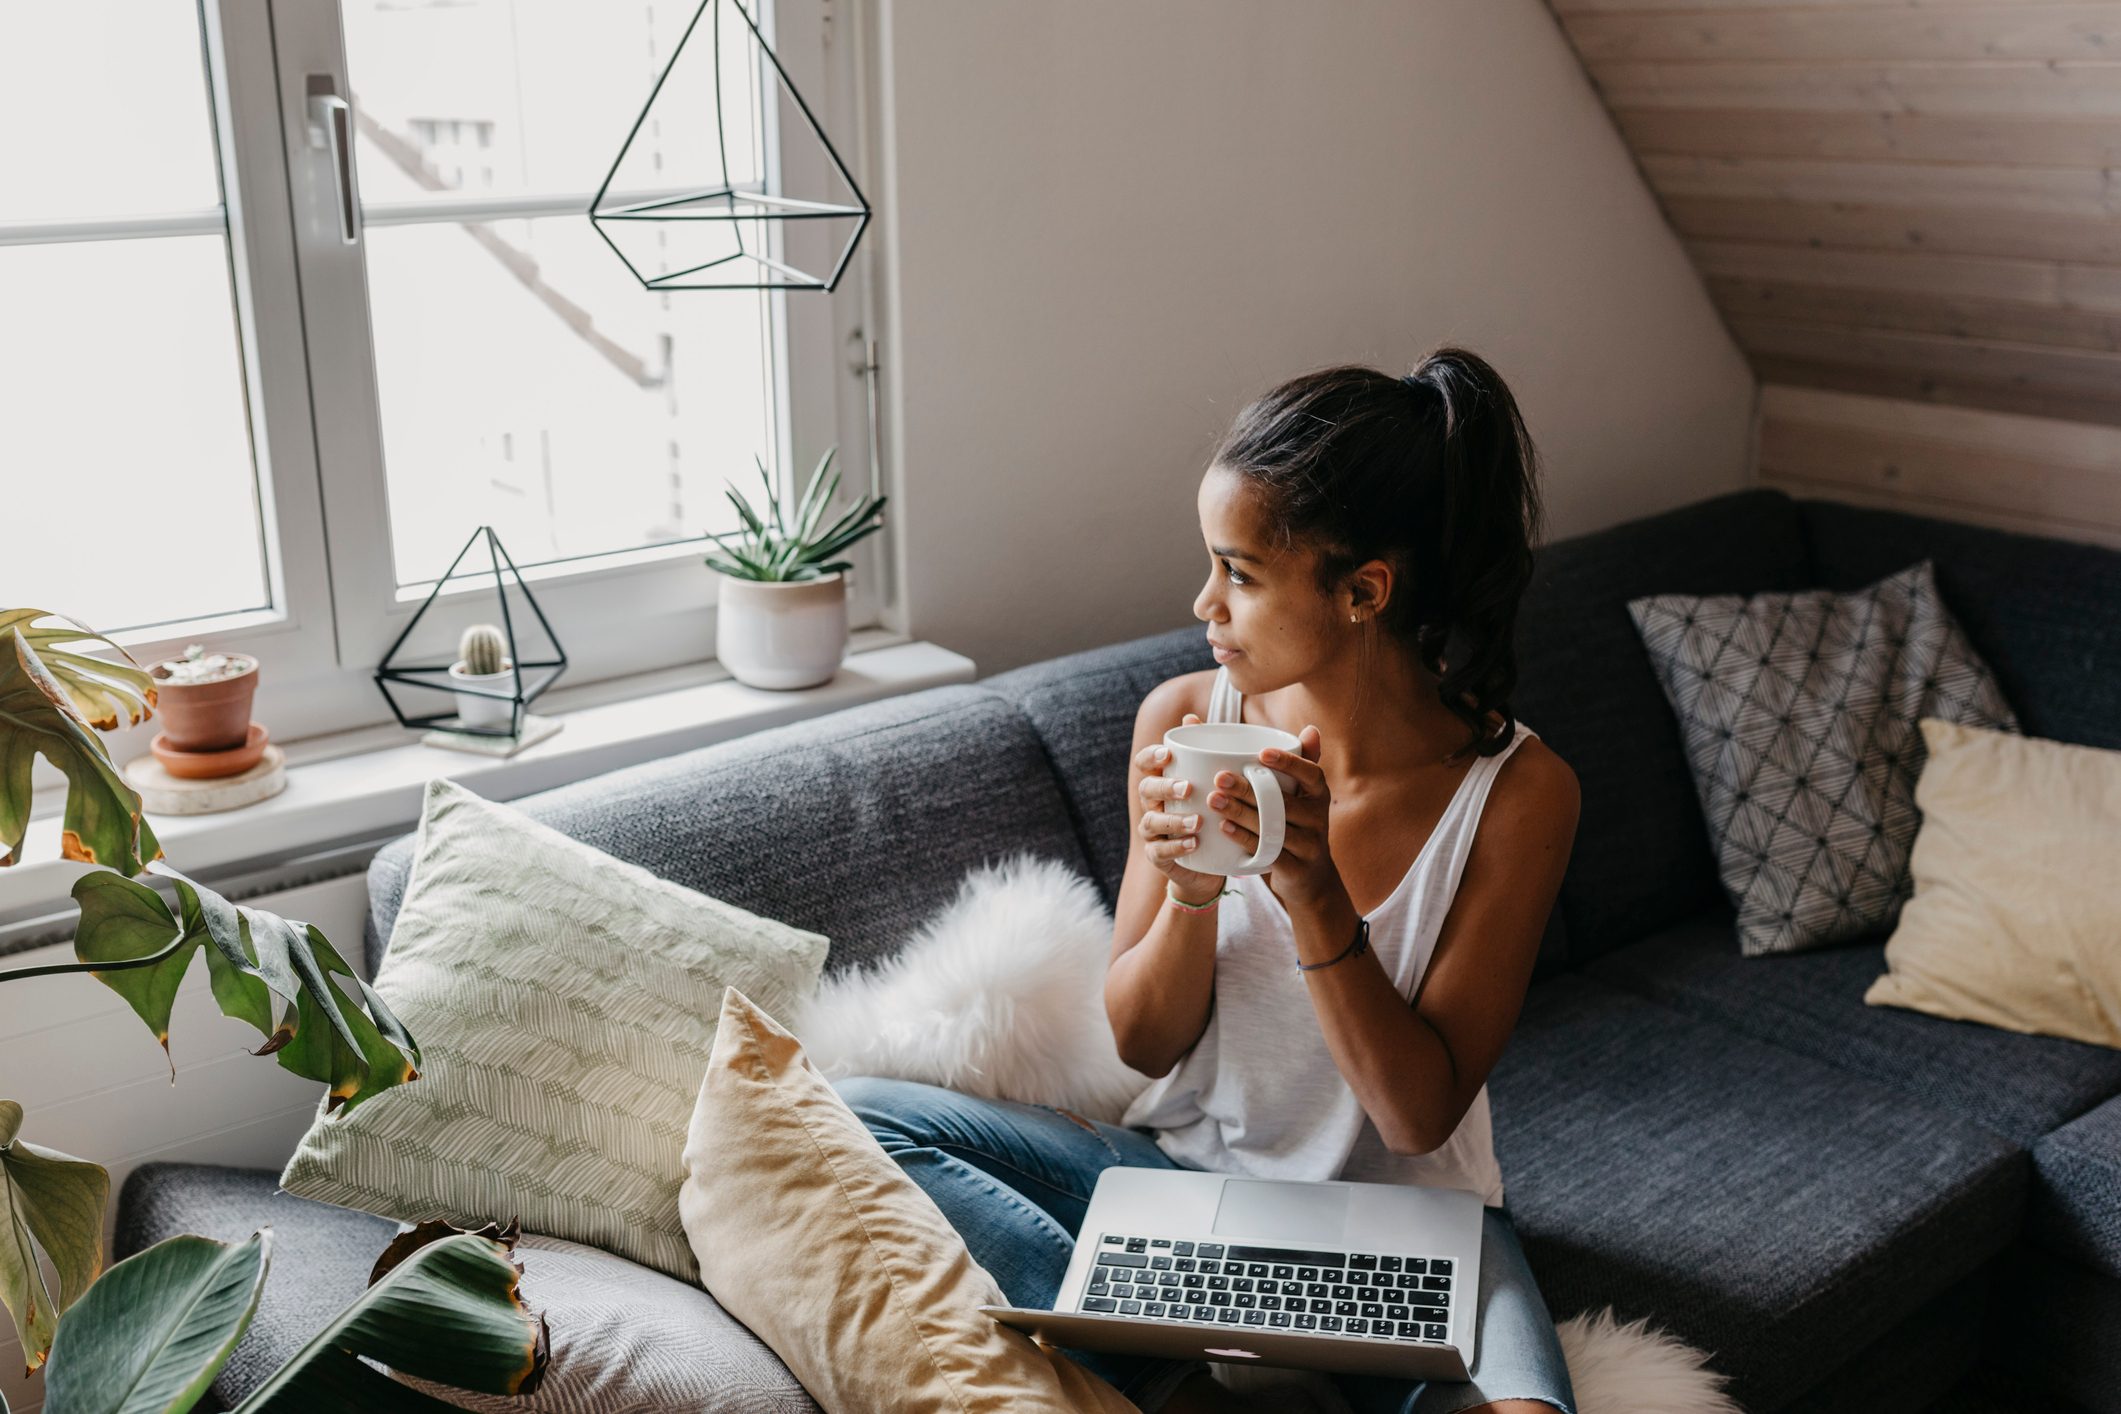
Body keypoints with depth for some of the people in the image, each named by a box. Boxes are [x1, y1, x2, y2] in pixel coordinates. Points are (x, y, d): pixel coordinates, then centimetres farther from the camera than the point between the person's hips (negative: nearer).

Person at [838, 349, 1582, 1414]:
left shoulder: (1518, 792, -15)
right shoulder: (1184, 721, -8)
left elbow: (1421, 1113, -14)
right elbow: (1145, 1044, -2)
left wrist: (1315, 897, -27)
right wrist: (1190, 891, -23)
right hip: (1187, 1167, 3)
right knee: (848, 1120, -17)